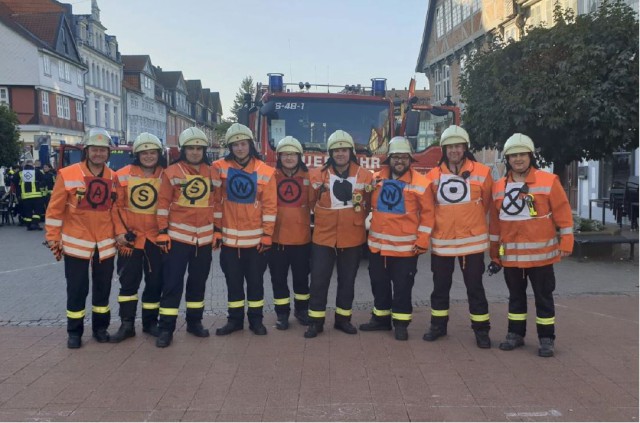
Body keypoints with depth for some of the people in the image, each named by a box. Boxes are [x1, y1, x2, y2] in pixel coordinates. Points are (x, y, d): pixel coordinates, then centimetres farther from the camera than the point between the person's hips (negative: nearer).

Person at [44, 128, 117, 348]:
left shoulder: (113, 177, 2)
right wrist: (53, 239, -6)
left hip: (105, 244, 3)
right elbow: (55, 210, -6)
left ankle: (100, 327, 26)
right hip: (76, 243, -3)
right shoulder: (67, 174, -9)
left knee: (103, 288, 12)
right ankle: (74, 331, 19)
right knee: (77, 289, 5)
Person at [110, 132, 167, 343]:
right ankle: (127, 324, 15)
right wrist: (119, 231, -8)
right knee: (128, 281, 6)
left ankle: (150, 322, 22)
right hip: (129, 237, 0)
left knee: (155, 282, 8)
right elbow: (116, 205, -1)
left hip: (156, 238, 1)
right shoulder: (123, 175, -2)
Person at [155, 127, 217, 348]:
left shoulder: (211, 172, 7)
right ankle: (165, 328, 6)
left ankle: (194, 321, 27)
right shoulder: (171, 172, -3)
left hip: (204, 237, 4)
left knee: (198, 281, 14)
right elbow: (163, 203, -4)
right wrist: (162, 232, -8)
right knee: (172, 283, -2)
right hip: (178, 236, -4)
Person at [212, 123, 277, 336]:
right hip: (229, 237, 1)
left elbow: (270, 206, -3)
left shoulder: (265, 171, -3)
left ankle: (256, 319, 23)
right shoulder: (220, 167, -1)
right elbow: (215, 200, 1)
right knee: (233, 281, 11)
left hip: (255, 238, -1)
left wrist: (267, 235, -5)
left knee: (255, 280, 10)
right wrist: (215, 229, -1)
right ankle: (235, 319, 24)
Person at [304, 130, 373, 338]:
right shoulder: (318, 174, -4)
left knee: (347, 280, 12)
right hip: (323, 237, -1)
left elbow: (371, 204, 9)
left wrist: (362, 221, 8)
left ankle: (343, 319, 25)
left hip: (352, 238, 1)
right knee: (319, 280, 2)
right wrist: (320, 218, 8)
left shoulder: (365, 176, -3)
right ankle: (316, 321, 13)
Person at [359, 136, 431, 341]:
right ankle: (381, 318, 30)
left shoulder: (420, 182, -8)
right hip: (377, 244, 5)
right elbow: (368, 205, 19)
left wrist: (422, 241, -11)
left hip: (405, 246, -4)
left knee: (402, 287, 5)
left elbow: (427, 213, -7)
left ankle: (401, 323, 18)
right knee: (379, 284, 15)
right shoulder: (376, 178, 5)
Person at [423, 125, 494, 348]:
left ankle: (481, 330, 17)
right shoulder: (433, 175, 1)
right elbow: (428, 208, 8)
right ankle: (438, 325, 27)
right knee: (440, 286, 13)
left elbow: (486, 204, 8)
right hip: (441, 241, 2)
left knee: (475, 287, 5)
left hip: (472, 240, -2)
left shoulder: (481, 173, -4)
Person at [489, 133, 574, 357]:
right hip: (510, 255, 4)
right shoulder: (499, 187, 6)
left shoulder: (549, 181, -5)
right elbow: (495, 222, 11)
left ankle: (546, 339, 17)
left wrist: (566, 243, -8)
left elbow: (563, 214, -4)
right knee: (516, 296, 15)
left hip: (540, 253, -3)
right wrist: (494, 253, 12)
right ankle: (515, 334, 27)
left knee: (543, 297, 6)